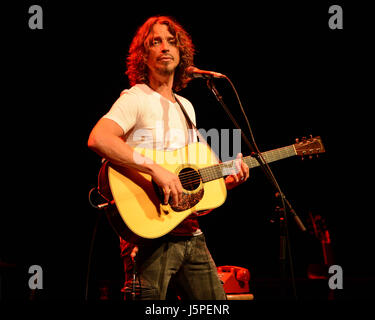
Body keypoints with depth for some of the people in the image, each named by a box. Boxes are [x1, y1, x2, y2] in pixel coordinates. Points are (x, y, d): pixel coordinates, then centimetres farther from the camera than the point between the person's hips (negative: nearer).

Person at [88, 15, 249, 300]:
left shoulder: (186, 107, 20)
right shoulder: (136, 98, -4)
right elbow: (98, 139, -23)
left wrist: (227, 180, 8)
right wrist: (156, 170, -28)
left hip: (189, 232, 7)